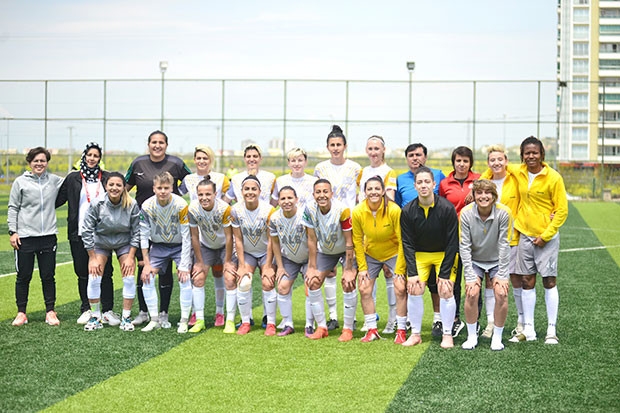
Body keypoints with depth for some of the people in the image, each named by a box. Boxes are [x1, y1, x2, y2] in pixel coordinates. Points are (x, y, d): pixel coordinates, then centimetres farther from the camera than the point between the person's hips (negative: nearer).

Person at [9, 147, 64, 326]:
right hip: (25, 237, -1)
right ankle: (21, 313, 14)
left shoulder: (55, 181, 7)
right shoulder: (20, 182, 2)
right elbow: (13, 208, 4)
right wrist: (13, 231, -3)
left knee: (48, 276, 5)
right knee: (23, 276, 4)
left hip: (48, 236, 2)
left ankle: (50, 312, 14)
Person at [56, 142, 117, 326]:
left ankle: (107, 311, 4)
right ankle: (86, 310, 15)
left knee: (105, 272, -2)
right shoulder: (73, 178, 7)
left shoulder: (106, 178, 8)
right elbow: (58, 199, 10)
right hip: (79, 233, 0)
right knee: (83, 273, 5)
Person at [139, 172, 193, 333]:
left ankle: (184, 321, -5)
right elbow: (144, 236, -9)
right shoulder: (147, 206, -17)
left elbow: (186, 236, -21)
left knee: (185, 279, -18)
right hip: (158, 246, 3)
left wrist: (184, 265, -22)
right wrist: (147, 264, -11)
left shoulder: (181, 205, -25)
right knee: (147, 277, -9)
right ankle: (154, 319, 3)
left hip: (179, 246, -3)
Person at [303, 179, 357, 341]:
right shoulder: (310, 209, -21)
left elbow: (349, 241, -24)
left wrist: (349, 270, -23)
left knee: (348, 284, -19)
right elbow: (312, 240, -11)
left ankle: (348, 329, -5)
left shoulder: (342, 210, -32)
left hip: (345, 250, -4)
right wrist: (312, 267, -9)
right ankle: (321, 327, 10)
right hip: (325, 250, 4)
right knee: (312, 283, -3)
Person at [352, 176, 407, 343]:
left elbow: (402, 241, -18)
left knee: (400, 290, -11)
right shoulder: (358, 212, -17)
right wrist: (362, 267, -5)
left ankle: (401, 331, 2)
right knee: (364, 289, -1)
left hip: (393, 253, -3)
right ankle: (372, 330, 11)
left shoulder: (394, 210, -25)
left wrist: (400, 270, -18)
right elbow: (357, 240, -4)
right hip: (370, 255, 3)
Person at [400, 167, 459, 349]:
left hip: (444, 254, -2)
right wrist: (412, 272, -16)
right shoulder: (408, 211, -14)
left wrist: (445, 273, -19)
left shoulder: (447, 208, -21)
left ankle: (447, 335, 0)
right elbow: (407, 244, -8)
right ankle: (415, 334, 3)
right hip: (419, 254, 2)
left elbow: (452, 243, -17)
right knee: (414, 290, -10)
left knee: (446, 291, -14)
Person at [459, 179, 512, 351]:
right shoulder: (466, 213, -19)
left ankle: (497, 337, 2)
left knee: (501, 293, -17)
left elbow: (504, 245, -18)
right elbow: (464, 246, -16)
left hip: (497, 260, 0)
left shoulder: (504, 213, -21)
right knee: (472, 293, -17)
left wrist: (502, 275, -18)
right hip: (474, 260, 0)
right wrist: (470, 276, -18)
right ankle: (472, 337, 1)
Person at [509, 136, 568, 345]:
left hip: (547, 236, -4)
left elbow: (562, 210, -8)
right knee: (527, 282, 6)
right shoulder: (518, 173, 3)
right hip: (525, 235, 4)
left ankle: (551, 330, 7)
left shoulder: (553, 177, -10)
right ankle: (528, 330, 13)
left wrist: (546, 235, -13)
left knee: (549, 281, 0)